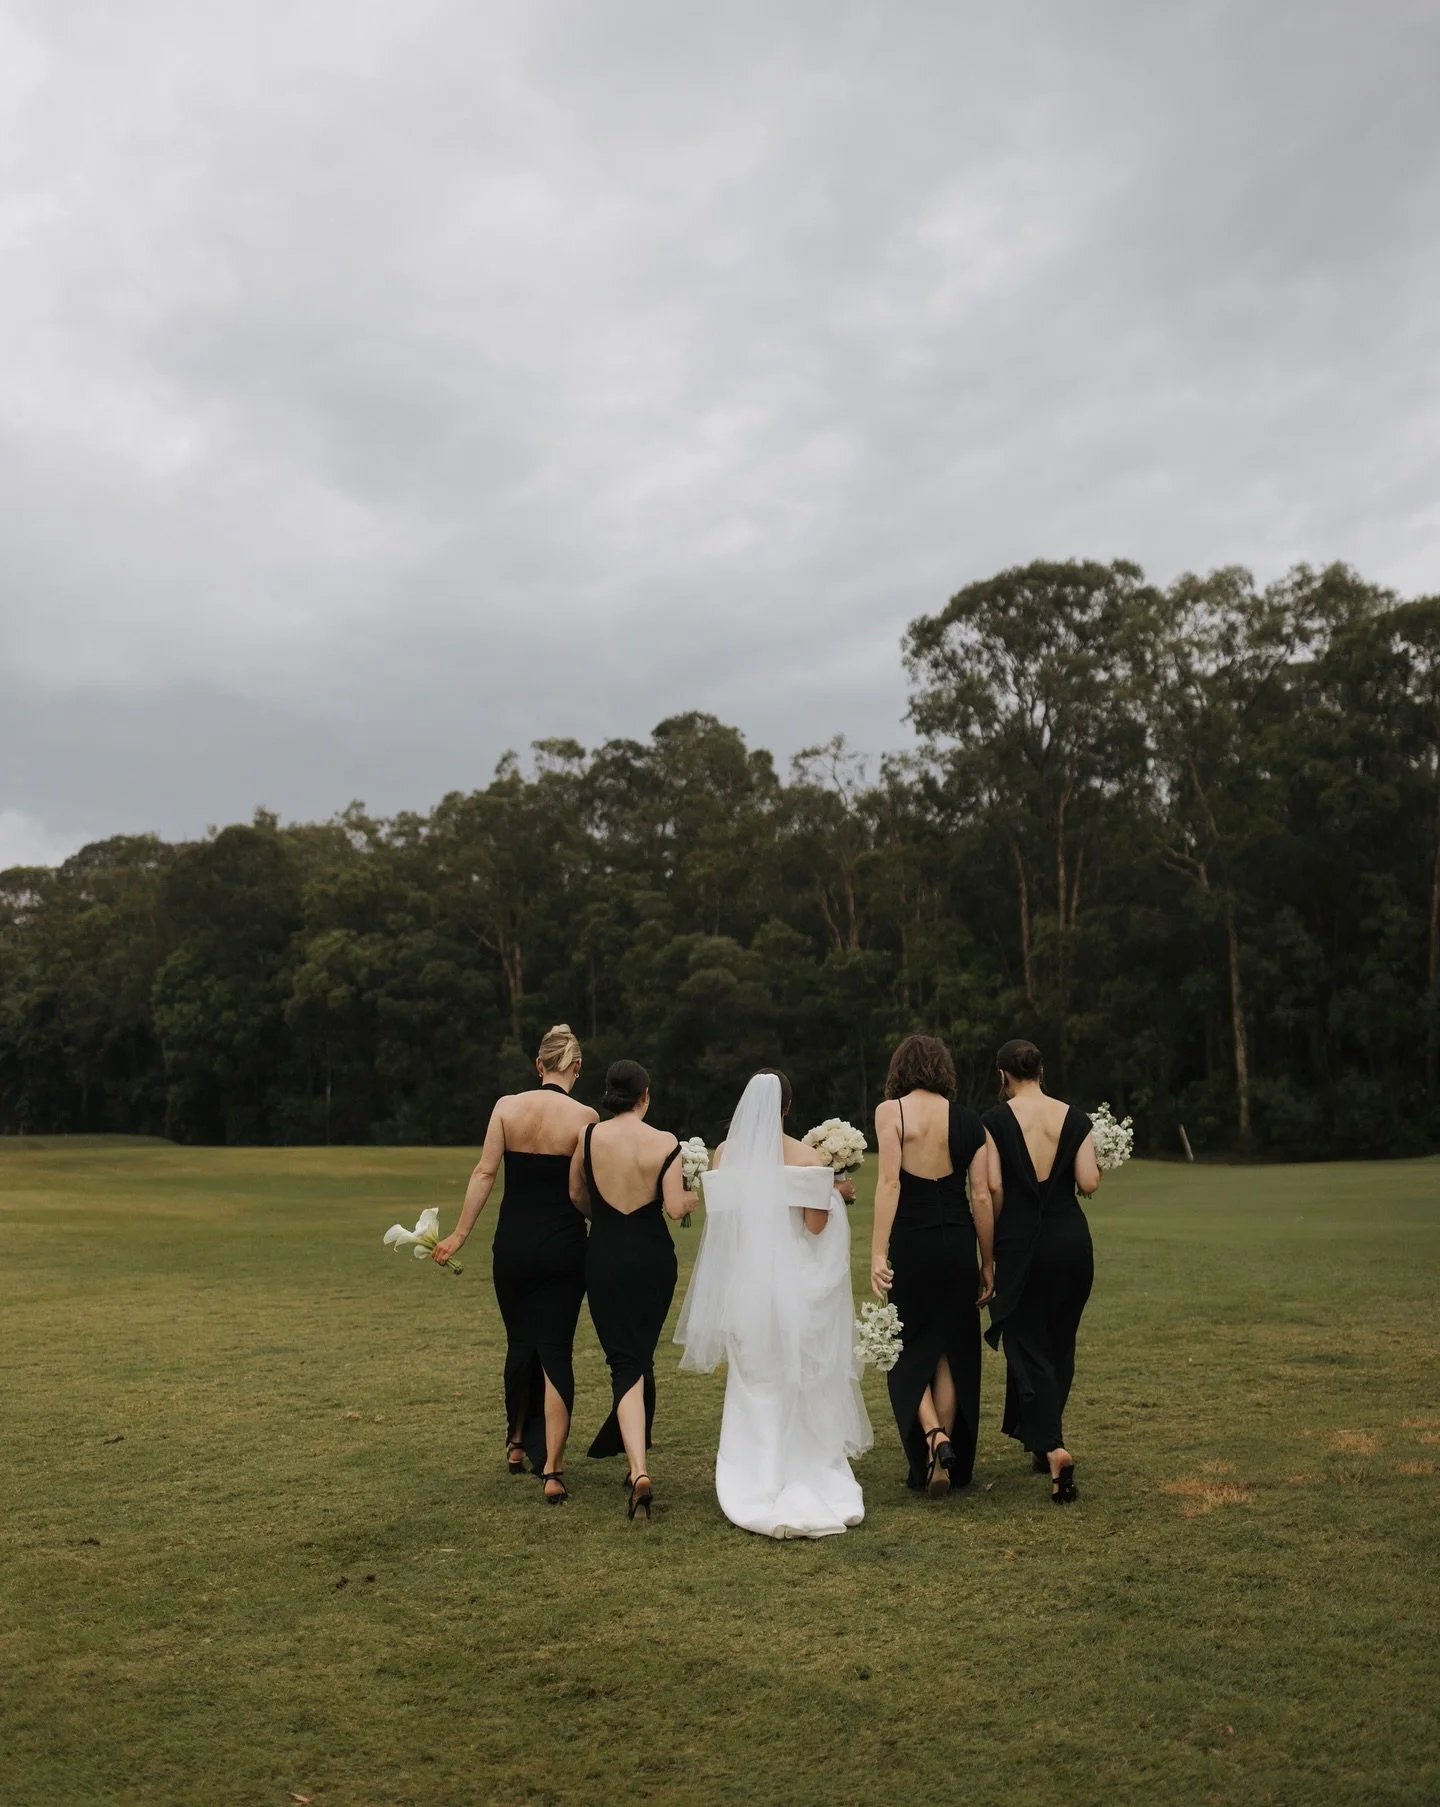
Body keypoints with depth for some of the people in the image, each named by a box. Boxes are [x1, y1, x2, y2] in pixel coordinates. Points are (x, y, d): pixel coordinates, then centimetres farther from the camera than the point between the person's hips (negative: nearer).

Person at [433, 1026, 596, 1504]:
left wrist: (459, 1235, -2)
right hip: (564, 1245, -2)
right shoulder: (585, 1117, -9)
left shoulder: (507, 1106, -3)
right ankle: (552, 1471, 0)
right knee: (556, 1353, 4)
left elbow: (484, 1172, -6)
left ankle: (518, 1445, 38)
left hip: (513, 1244, 3)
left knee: (520, 1344, 21)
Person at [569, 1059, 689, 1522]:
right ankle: (635, 1457, 32)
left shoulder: (588, 1136, -6)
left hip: (604, 1256, 0)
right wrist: (692, 1199, 11)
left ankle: (638, 1471, -15)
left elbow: (576, 1194, 6)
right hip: (653, 1258, 1)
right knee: (642, 1356, 19)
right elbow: (674, 1207, -12)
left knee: (625, 1361, 1)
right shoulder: (665, 1143, -10)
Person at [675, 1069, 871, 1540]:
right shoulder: (805, 1156, -9)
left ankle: (754, 1482, 17)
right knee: (799, 1380, 13)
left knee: (753, 1382, 15)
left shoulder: (725, 1153, -2)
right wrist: (835, 1195, 6)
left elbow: (719, 1217, 6)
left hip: (742, 1284, 2)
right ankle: (804, 1477, 18)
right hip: (792, 1283, -2)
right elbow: (815, 1224, -11)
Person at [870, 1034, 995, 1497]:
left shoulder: (890, 1111, -5)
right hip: (958, 1245, 3)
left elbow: (889, 1183, -15)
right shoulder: (968, 1119, 5)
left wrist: (878, 1253, -15)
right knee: (953, 1350, 15)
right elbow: (982, 1196, 4)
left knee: (910, 1351, 12)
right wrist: (987, 1262, 12)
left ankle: (933, 1440, -8)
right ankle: (950, 1459, 18)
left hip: (910, 1243, -3)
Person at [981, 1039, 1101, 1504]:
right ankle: (1042, 1439, 30)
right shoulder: (1075, 1118, 0)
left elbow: (993, 1186, -12)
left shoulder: (995, 1119, -6)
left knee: (1027, 1344, 3)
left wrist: (994, 1240, 3)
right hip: (1071, 1239, 3)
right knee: (1059, 1343, 18)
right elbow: (1088, 1183, -6)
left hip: (1021, 1242, -3)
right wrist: (1096, 1167, 17)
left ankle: (1051, 1447, -14)